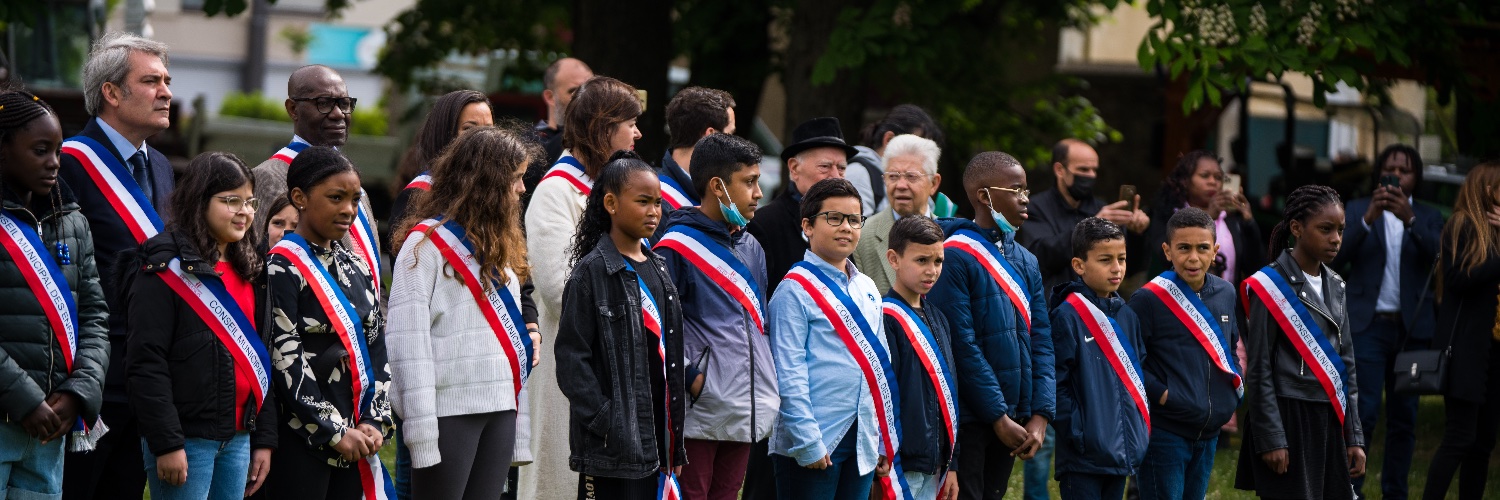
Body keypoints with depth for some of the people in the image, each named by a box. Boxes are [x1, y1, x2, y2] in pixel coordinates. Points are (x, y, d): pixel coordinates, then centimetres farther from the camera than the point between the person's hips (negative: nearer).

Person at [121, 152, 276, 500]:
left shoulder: (251, 271, 15)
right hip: (186, 439, -7)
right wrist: (166, 442, -19)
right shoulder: (167, 268, -7)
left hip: (238, 438, 7)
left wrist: (264, 439, 13)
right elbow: (146, 363, -13)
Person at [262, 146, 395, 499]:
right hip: (301, 441, -6)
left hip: (354, 439, 7)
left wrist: (374, 421, -1)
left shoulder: (357, 268, 14)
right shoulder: (283, 268, -7)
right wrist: (334, 431, -14)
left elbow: (377, 350, 13)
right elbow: (285, 359, -14)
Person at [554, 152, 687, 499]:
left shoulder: (657, 271, 15)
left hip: (656, 436, 7)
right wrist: (603, 420, -19)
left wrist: (675, 444, 15)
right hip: (613, 444, -7)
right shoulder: (593, 272, -7)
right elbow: (571, 356, -12)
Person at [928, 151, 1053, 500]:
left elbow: (1041, 341, 9)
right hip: (969, 417, -7)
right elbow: (962, 346, -16)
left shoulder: (1026, 261, 12)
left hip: (1012, 420, 7)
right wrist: (999, 417, -16)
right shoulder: (955, 257, -12)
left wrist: (1040, 416, -3)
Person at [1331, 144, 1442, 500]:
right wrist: (1368, 218, -19)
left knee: (1403, 417, 3)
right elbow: (1337, 258, -7)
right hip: (1368, 324, -2)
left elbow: (1440, 255, -9)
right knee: (1364, 413, -11)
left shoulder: (1428, 218, 11)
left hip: (1412, 328, 2)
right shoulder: (1358, 210, 7)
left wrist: (1410, 219, -23)